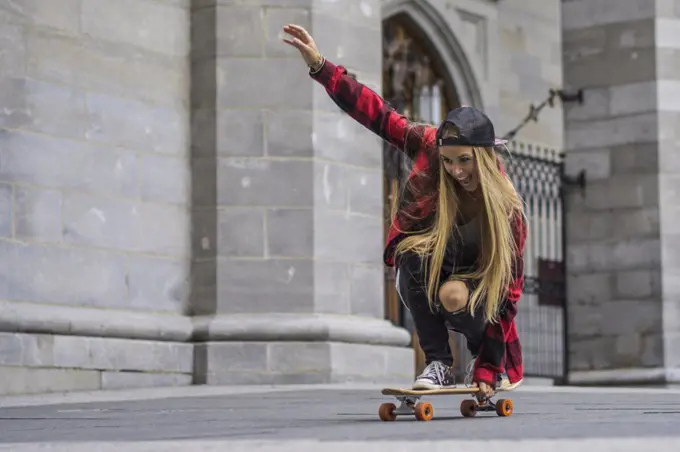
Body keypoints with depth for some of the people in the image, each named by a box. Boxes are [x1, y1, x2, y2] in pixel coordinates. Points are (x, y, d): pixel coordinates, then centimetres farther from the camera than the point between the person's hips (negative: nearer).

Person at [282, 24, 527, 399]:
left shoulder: (507, 209, -26)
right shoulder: (430, 149, -21)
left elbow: (508, 290, -25)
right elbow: (377, 114, -17)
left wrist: (488, 368, -29)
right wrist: (319, 65, -26)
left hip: (476, 294, -2)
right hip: (424, 291, 3)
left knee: (455, 294, -36)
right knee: (415, 254, -31)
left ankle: (493, 367, -3)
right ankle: (438, 363, -16)